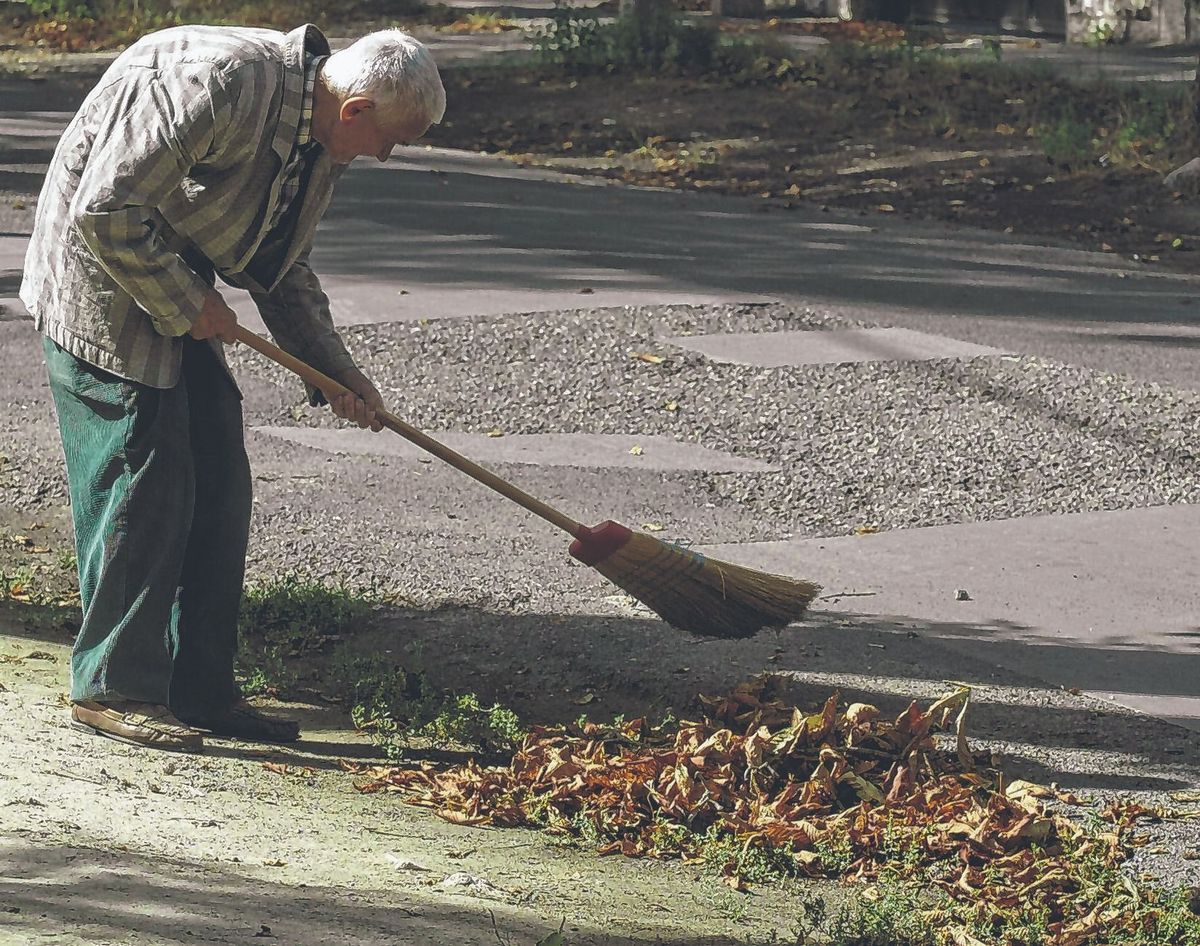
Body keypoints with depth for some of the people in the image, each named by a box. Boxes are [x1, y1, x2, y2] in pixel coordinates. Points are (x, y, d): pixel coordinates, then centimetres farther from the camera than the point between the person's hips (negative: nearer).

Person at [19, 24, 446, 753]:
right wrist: (187, 304, -19)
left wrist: (336, 370, 7)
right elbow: (105, 211, -28)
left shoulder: (322, 144, 3)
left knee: (219, 487, 6)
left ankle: (201, 690, 13)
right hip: (104, 288, -9)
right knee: (145, 481, -10)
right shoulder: (222, 84, -28)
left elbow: (284, 268, 17)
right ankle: (111, 690, -1)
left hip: (180, 301, 9)